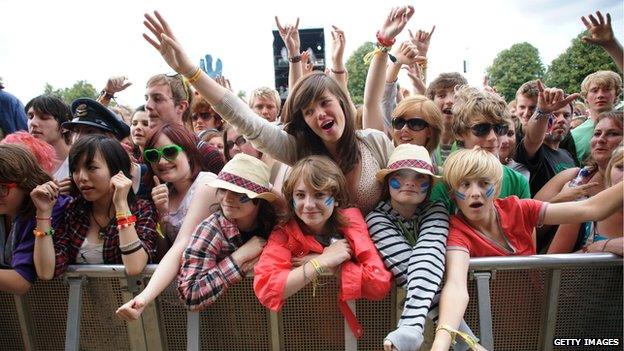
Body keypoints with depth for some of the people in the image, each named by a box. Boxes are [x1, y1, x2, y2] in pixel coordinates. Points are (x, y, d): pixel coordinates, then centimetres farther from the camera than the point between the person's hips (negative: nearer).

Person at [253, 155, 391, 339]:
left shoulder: (351, 221, -7)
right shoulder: (284, 232, -8)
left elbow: (380, 282, -13)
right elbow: (264, 289, -23)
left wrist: (331, 267, -17)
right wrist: (322, 261, -21)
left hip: (352, 321, 1)